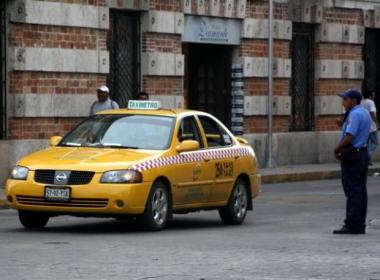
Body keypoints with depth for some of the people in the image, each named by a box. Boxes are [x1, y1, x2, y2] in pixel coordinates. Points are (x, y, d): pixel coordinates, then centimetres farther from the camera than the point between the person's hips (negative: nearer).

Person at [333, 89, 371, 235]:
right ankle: (360, 225, 12)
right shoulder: (365, 113, 15)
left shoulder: (354, 114, -16)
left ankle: (352, 225, -8)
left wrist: (337, 150, -11)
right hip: (362, 153, 10)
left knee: (352, 191, -8)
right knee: (361, 191, 9)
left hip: (352, 156, -10)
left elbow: (349, 137, -24)